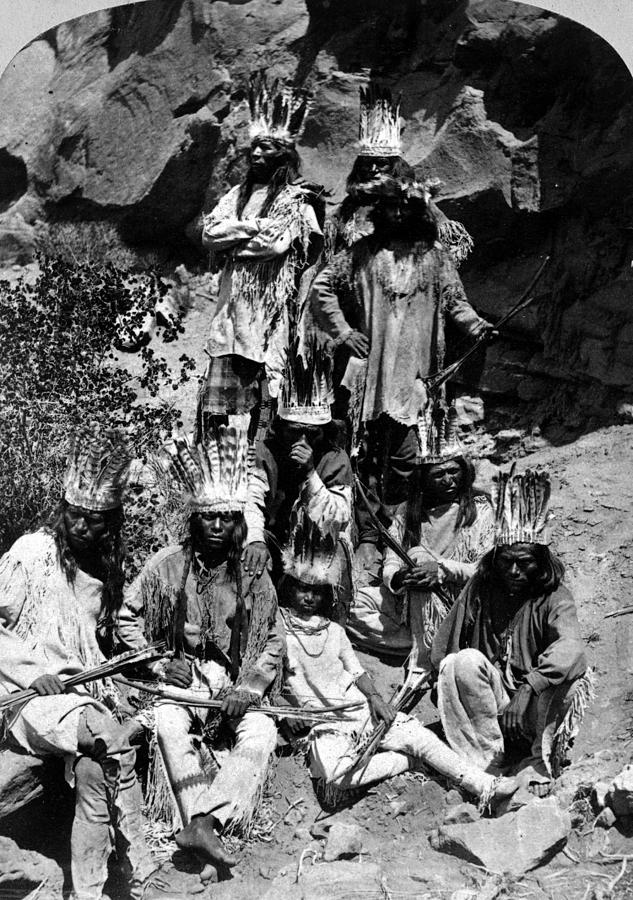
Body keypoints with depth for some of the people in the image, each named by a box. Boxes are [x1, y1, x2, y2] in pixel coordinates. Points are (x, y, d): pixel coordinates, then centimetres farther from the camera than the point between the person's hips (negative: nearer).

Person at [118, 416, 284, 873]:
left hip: (234, 684, 2)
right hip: (178, 676, -1)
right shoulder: (167, 565, -3)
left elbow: (274, 640, 3)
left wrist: (250, 687, -11)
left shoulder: (253, 575, 0)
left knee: (262, 732, -26)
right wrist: (158, 664, -11)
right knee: (170, 726, -33)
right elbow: (128, 620, 3)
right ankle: (200, 822, -24)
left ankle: (202, 824, -26)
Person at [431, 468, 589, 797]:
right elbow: (440, 650, 3)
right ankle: (487, 755, -17)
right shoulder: (481, 588, -3)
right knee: (465, 661, -26)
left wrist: (528, 688, -45)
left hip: (535, 715, -2)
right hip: (488, 703, 2)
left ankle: (539, 763, -15)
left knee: (570, 670, -30)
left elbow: (570, 647, -33)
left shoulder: (555, 598, -11)